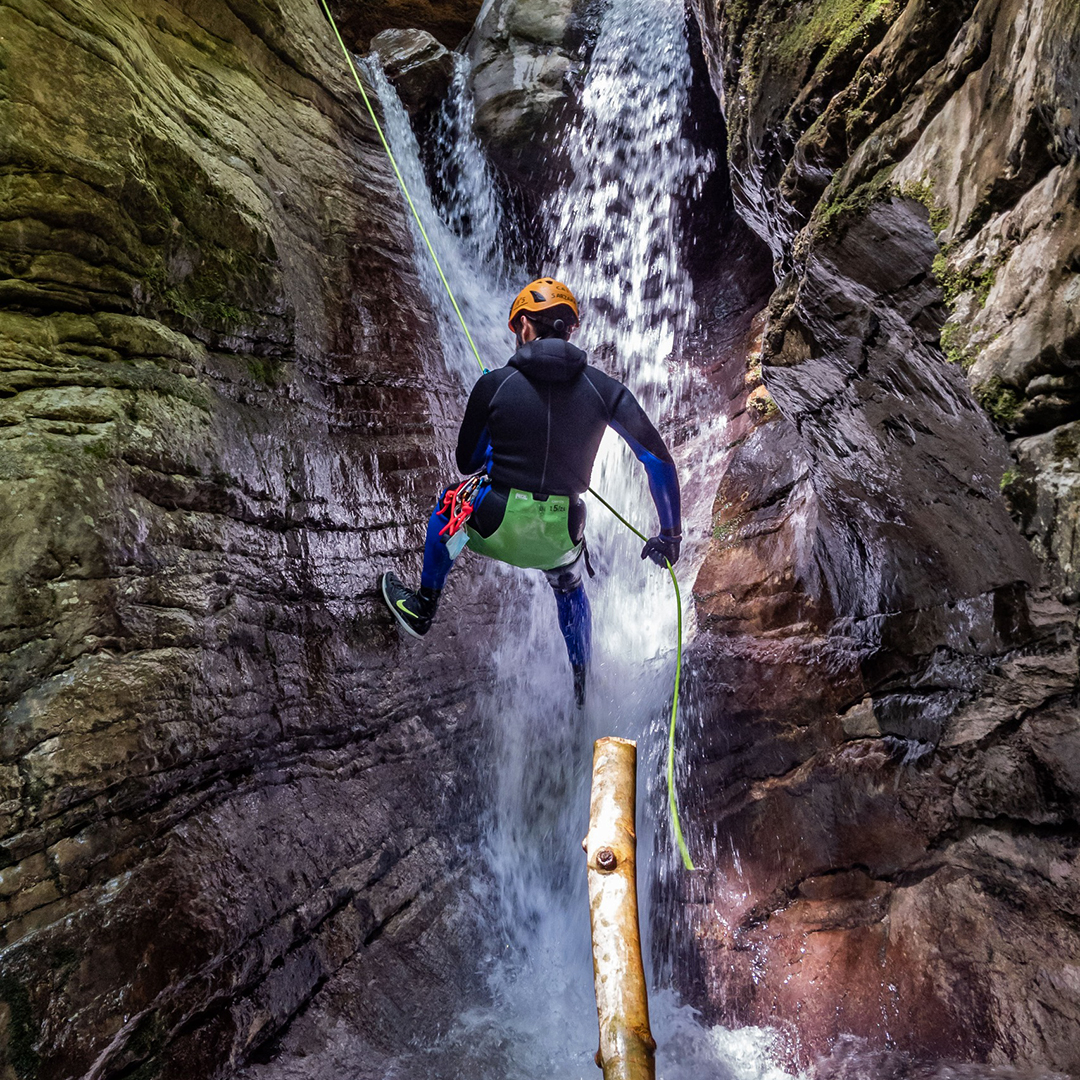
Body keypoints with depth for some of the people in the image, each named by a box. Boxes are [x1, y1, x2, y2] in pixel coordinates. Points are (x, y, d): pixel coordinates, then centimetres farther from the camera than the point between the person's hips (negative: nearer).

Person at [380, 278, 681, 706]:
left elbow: (467, 462, 7)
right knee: (570, 589, 36)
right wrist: (670, 534, 8)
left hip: (496, 527, -1)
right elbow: (659, 462, -2)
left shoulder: (494, 384, -5)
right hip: (560, 537, 2)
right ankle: (580, 693, 46)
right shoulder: (603, 388, -2)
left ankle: (423, 607, 45)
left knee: (450, 502, 34)